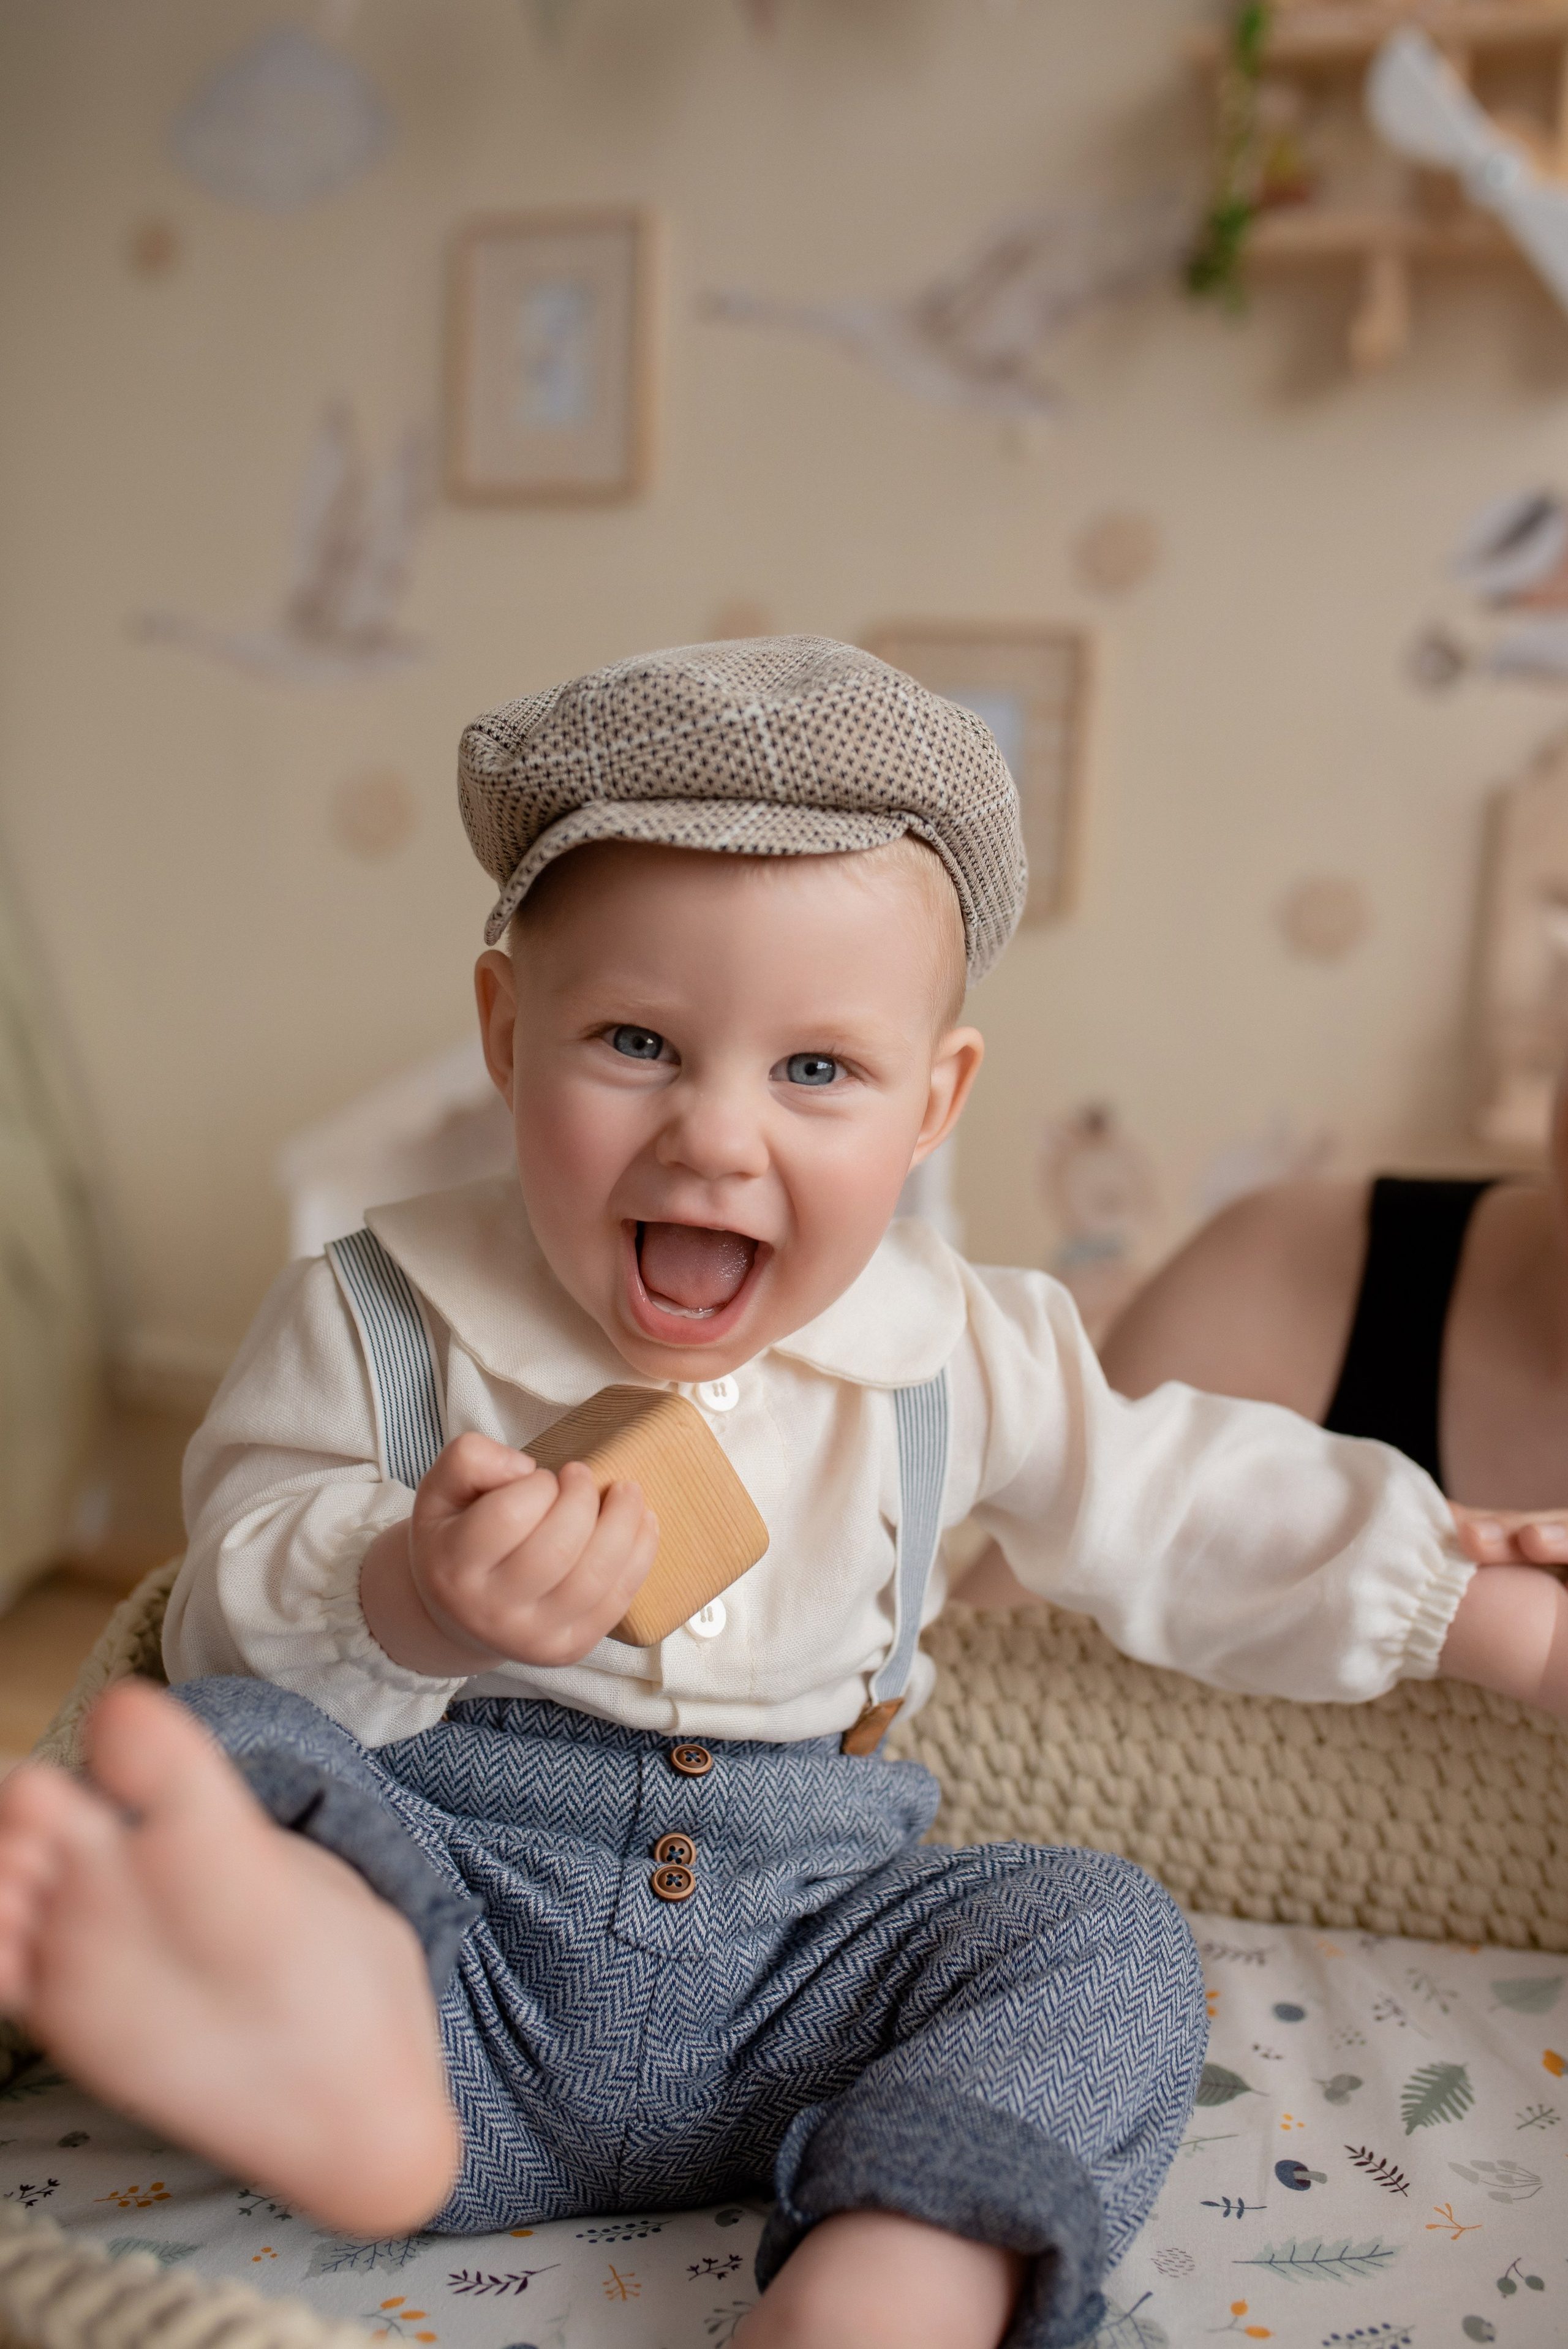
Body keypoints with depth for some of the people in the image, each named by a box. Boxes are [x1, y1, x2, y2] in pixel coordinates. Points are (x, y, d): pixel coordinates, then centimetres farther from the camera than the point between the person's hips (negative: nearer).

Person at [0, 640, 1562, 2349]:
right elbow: (231, 1645, -6)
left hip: (795, 1980, 3)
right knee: (223, 1759, -24)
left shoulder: (956, 1357, 1)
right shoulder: (374, 1327, -5)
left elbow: (1194, 1512, 11)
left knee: (1101, 1937, -16)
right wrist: (405, 1612, -28)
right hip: (449, 1907, -1)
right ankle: (332, 2021, -55)